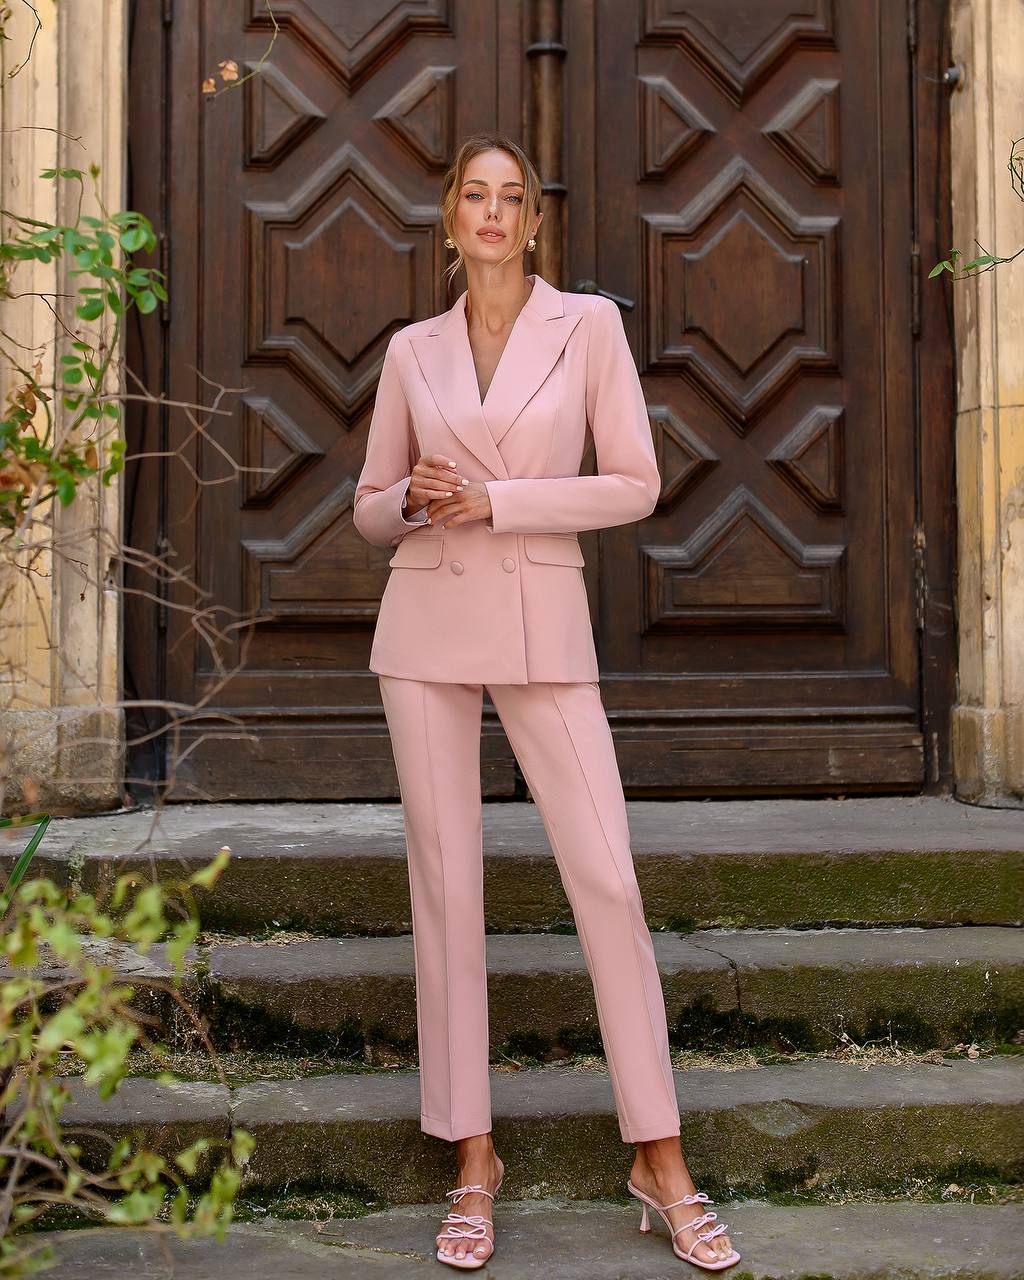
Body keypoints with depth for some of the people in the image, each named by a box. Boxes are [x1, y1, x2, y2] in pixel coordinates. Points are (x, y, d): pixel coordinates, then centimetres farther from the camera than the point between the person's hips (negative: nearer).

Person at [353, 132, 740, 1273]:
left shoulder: (588, 325, 3)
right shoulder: (412, 351, 10)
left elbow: (635, 485, -3)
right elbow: (371, 510, 14)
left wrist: (494, 502, -11)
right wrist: (412, 500, -9)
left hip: (543, 625, -2)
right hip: (427, 623, 2)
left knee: (606, 878, -7)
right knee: (446, 882, 2)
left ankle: (660, 1160, 6)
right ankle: (473, 1157, 13)